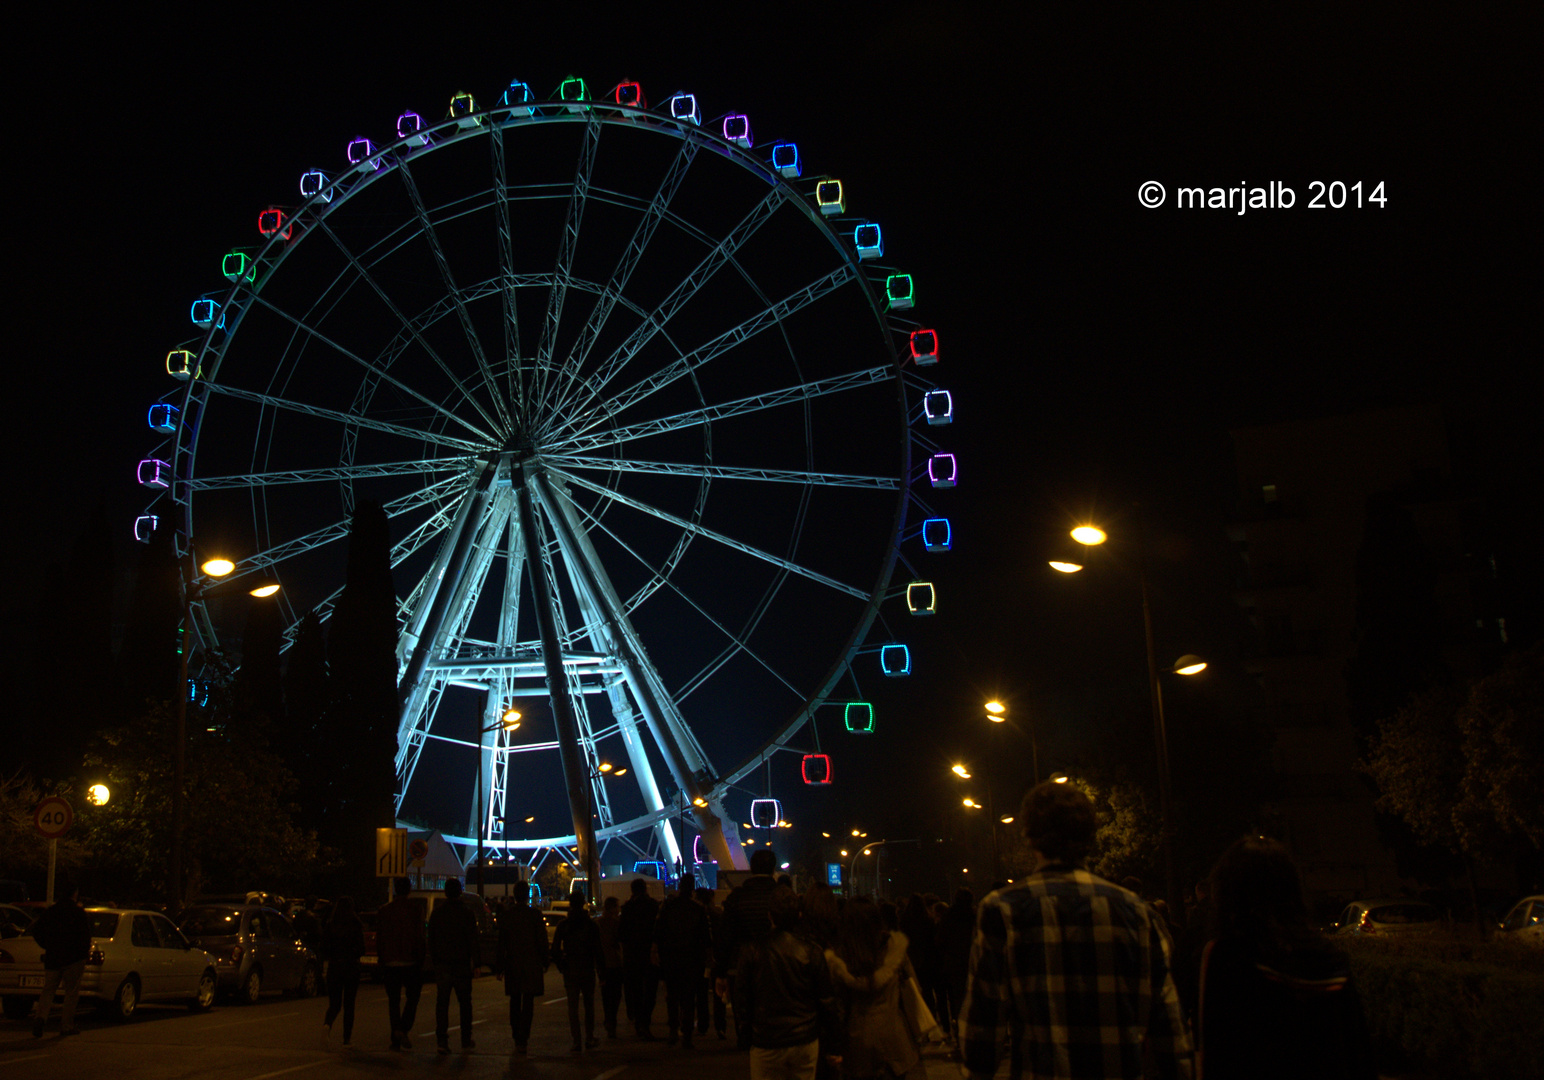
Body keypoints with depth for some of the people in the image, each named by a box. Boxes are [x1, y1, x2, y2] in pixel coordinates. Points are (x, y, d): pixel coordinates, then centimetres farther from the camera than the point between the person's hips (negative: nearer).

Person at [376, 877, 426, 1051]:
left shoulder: (384, 911, 4)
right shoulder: (416, 909, -6)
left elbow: (379, 939, 7)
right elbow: (420, 937, -8)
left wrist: (381, 961, 15)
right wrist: (421, 958, 1)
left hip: (390, 963, 3)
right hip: (410, 963, -3)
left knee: (393, 1001, 10)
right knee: (412, 997, 8)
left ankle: (396, 1040, 9)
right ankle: (403, 1029, -12)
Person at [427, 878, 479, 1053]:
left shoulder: (437, 911, 2)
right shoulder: (466, 912, -4)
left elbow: (431, 938, 5)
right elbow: (473, 940, -5)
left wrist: (433, 959, 11)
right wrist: (475, 962, -1)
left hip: (442, 964, 1)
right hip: (461, 964, -1)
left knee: (442, 1003, 2)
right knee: (465, 1003, 10)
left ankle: (441, 1040, -7)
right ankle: (466, 1040, 14)